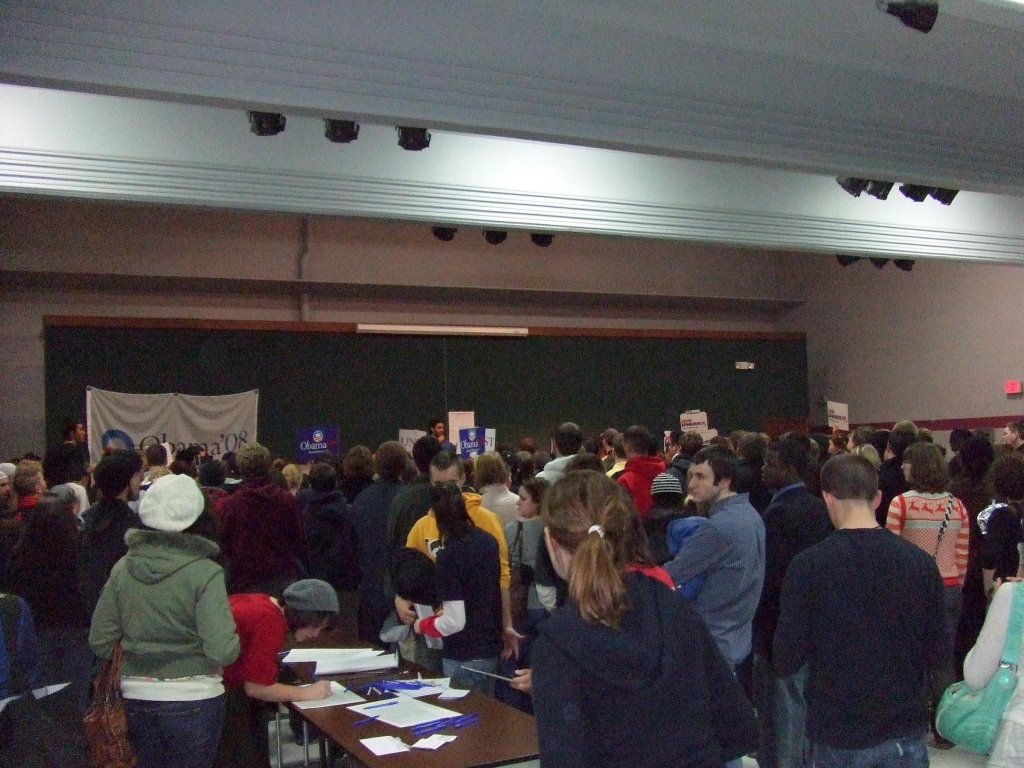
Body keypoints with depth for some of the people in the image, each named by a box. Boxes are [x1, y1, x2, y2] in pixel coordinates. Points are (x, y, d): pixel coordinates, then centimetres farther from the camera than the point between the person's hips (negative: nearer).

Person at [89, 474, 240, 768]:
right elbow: (223, 651, -21)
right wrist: (234, 637, 0)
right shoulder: (205, 572, -16)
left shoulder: (123, 568, -3)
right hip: (193, 700, -4)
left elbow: (99, 642, 1)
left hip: (136, 698, 4)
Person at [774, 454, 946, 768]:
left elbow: (786, 662, -13)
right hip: (905, 733, 2)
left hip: (835, 734, -2)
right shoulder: (921, 562, -8)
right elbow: (938, 653, 0)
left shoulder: (808, 565, -15)